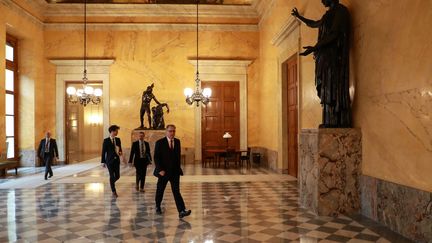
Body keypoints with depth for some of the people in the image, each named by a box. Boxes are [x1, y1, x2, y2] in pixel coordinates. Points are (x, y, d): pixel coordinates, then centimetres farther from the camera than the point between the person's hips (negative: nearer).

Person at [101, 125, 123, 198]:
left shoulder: (118, 140, 7)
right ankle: (114, 192, 9)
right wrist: (103, 162, -4)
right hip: (109, 160, -4)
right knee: (112, 176, -2)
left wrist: (120, 152, -8)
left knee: (117, 176, 4)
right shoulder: (106, 140, -6)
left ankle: (111, 183, 37)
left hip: (117, 160, 4)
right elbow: (103, 151, -3)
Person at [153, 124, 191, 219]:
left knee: (176, 191, -5)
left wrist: (178, 168, 11)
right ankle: (158, 207, 36)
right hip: (163, 172, -2)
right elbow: (156, 158, -10)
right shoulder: (159, 143, -7)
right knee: (160, 190, 14)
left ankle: (182, 211, -13)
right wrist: (160, 170, -17)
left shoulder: (177, 142, 6)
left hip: (175, 171, 2)